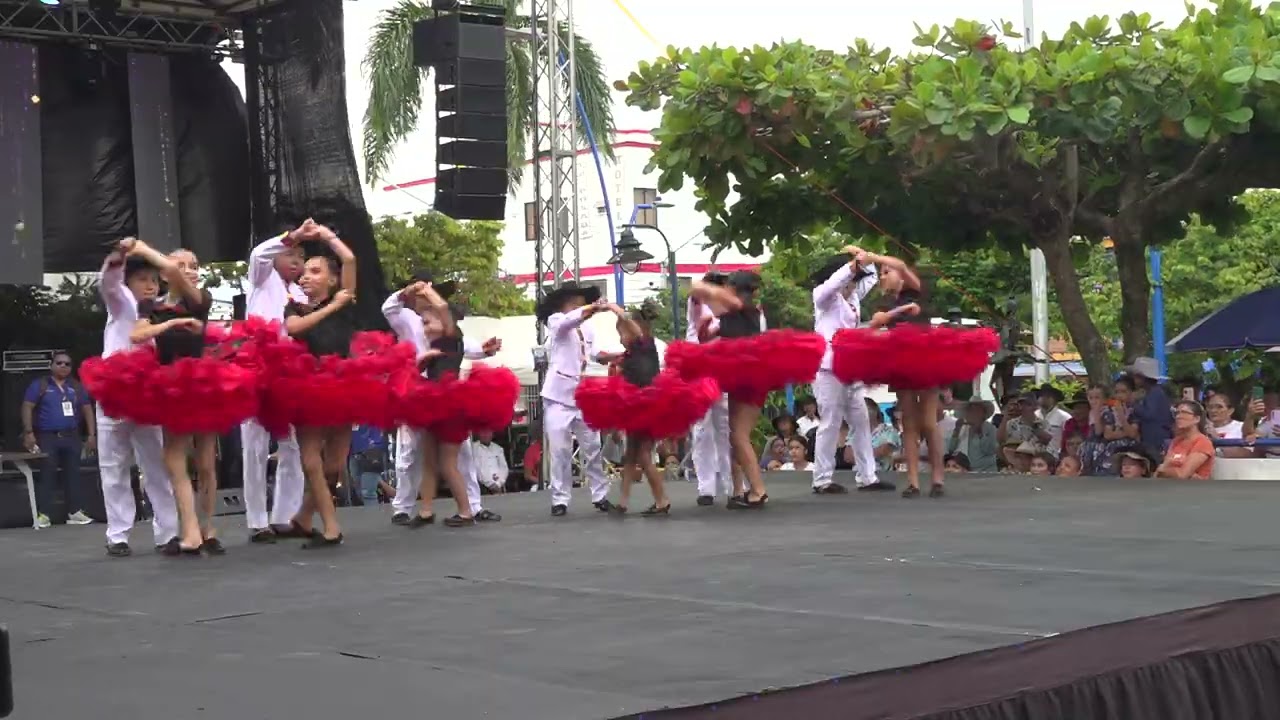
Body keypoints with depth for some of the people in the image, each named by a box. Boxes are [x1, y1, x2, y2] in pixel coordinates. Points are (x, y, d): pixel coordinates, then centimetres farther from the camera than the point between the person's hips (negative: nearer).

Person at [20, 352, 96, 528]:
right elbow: (27, 408, -3)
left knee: (72, 474, 5)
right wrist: (29, 432, -13)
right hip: (47, 437, -4)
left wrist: (91, 434, 8)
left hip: (72, 437, 4)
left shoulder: (77, 388, 13)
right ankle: (43, 514, -6)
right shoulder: (39, 385, 2)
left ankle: (75, 512, 9)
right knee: (47, 475, -6)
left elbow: (87, 409, 16)